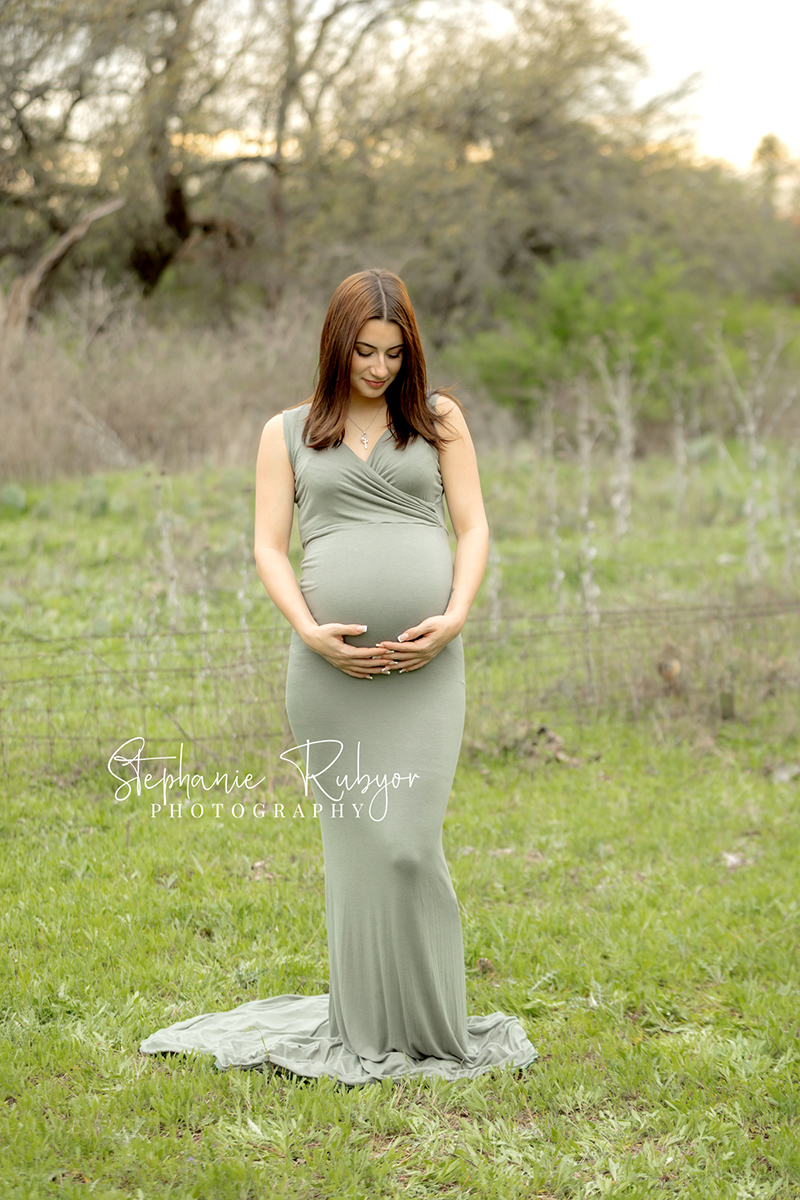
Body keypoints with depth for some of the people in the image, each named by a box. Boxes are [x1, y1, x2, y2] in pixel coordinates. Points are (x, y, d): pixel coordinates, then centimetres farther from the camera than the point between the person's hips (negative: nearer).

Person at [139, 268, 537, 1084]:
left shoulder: (438, 419, 13)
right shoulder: (288, 433, 12)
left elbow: (473, 529, 9)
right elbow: (269, 548, 7)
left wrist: (454, 618, -7)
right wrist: (307, 628, -10)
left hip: (426, 668, 0)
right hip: (331, 668, 0)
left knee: (410, 846, -7)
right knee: (356, 846, 2)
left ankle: (432, 1030, 9)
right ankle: (363, 1032, 15)